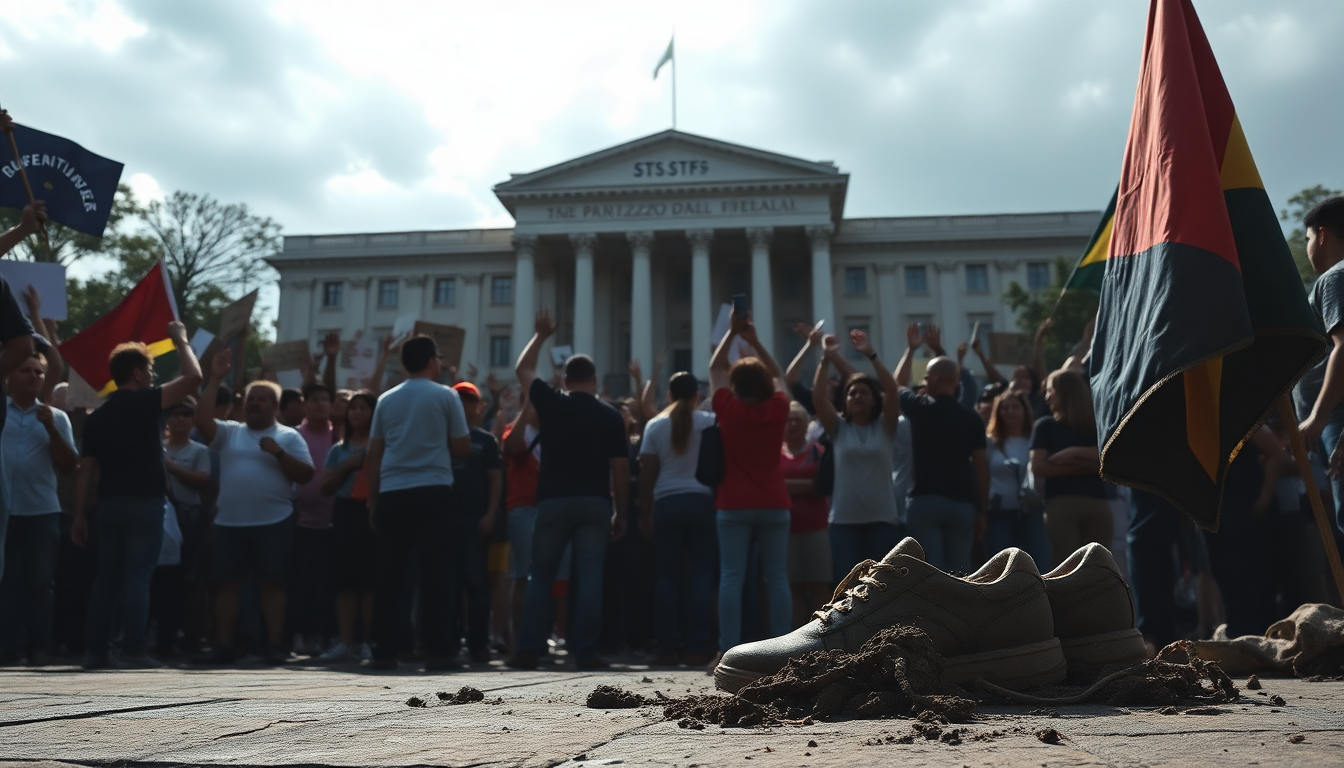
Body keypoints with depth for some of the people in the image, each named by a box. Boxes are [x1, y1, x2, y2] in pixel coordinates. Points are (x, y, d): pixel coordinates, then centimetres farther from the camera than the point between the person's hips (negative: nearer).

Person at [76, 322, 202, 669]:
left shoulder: (96, 416, 13)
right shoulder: (144, 402, -7)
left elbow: (86, 470, 9)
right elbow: (193, 377, -15)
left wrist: (80, 515, 10)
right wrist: (180, 340, -1)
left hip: (108, 504, 6)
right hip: (143, 503, -6)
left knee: (106, 578, 10)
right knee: (137, 578, -4)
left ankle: (94, 650, 10)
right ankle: (133, 651, -5)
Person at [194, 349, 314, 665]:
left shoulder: (289, 437, 6)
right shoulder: (229, 432, 13)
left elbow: (306, 475, -1)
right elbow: (201, 419, -3)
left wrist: (278, 452, -14)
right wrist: (215, 378, -6)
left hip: (273, 523, -3)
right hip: (228, 523, 3)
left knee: (271, 583, 0)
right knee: (226, 583, 6)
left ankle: (275, 645, 6)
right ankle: (223, 646, 14)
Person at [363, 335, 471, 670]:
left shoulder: (386, 400, 11)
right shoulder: (445, 396, 1)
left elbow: (373, 456, 11)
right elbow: (462, 448, 1)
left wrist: (372, 501, 15)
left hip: (391, 493, 4)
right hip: (433, 490, -3)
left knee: (388, 573, 7)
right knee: (435, 570, -2)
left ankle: (384, 651, 9)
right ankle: (438, 650, -4)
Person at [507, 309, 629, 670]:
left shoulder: (550, 404, 2)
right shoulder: (610, 416, 1)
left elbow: (522, 370, 20)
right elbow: (621, 470, 0)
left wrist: (541, 335, 30)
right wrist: (620, 512, 9)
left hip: (553, 501, 1)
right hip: (596, 502, 0)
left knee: (540, 576, 9)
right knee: (590, 575, 1)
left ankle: (528, 649, 7)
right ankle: (586, 651, -3)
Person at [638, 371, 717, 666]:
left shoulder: (655, 425, 4)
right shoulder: (710, 422, 1)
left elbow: (647, 473, 2)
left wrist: (644, 511, 8)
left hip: (666, 503, 1)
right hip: (702, 500, -1)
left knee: (667, 575, 5)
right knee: (701, 575, 2)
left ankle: (668, 647, 5)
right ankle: (696, 647, 1)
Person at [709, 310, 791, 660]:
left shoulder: (729, 409, -5)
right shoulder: (777, 409, -2)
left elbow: (714, 369, 9)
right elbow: (778, 374, 15)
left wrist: (732, 333, 10)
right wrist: (754, 339, 11)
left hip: (733, 506, -1)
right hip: (774, 504, 1)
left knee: (731, 577, -2)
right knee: (777, 578, 4)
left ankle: (729, 651, -5)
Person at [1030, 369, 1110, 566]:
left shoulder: (1097, 425, 15)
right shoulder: (1046, 425, 11)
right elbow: (1038, 468, -3)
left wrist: (1076, 453, -6)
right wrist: (1087, 465, -2)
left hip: (1097, 504, 2)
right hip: (1062, 504, -2)